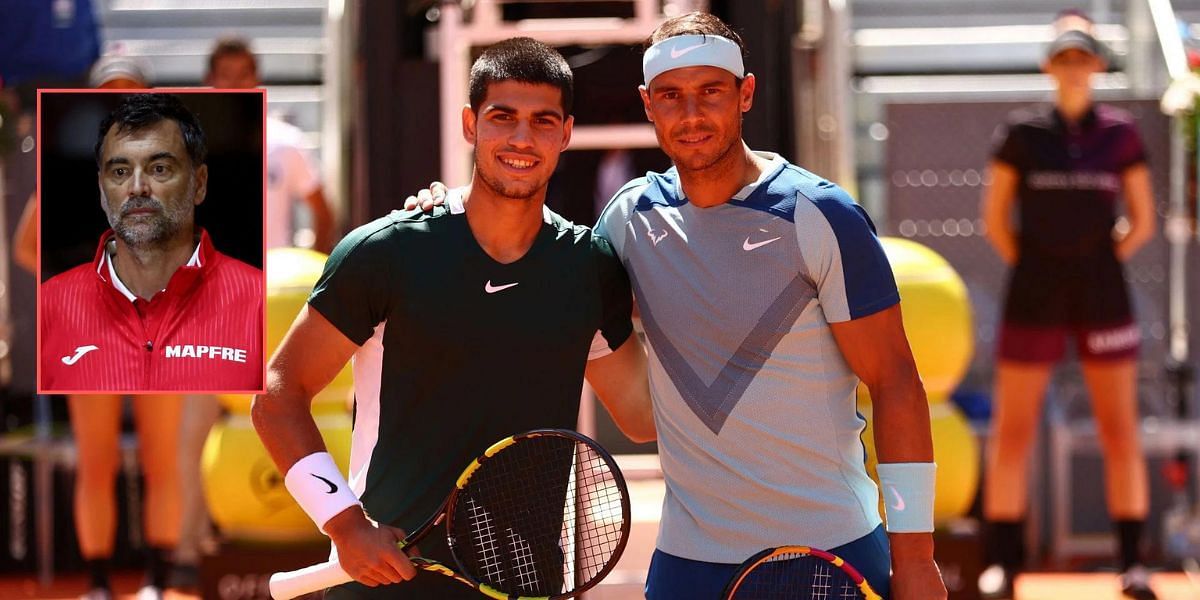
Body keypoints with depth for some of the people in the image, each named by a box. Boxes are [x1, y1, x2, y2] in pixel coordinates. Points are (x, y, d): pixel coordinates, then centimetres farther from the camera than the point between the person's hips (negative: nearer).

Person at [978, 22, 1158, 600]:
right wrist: (1027, 267, 0)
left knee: (1121, 431, 1)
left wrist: (1107, 262, 1)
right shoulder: (1022, 132, 0)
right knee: (1012, 431, 0)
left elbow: (1143, 220, 9)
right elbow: (995, 216, 5)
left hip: (1103, 294, 1)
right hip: (1034, 297, -1)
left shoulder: (1120, 133, 3)